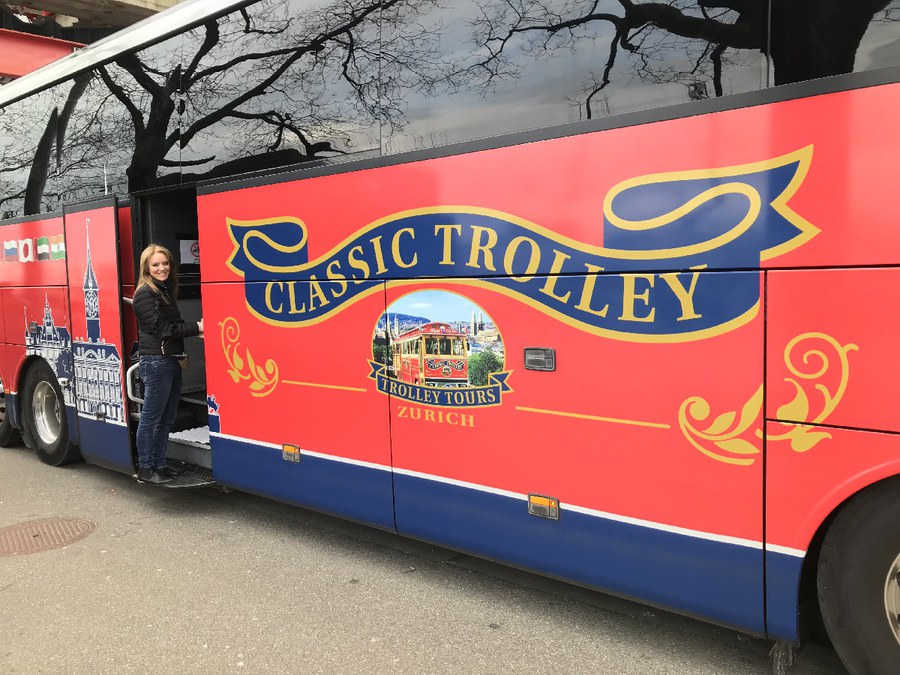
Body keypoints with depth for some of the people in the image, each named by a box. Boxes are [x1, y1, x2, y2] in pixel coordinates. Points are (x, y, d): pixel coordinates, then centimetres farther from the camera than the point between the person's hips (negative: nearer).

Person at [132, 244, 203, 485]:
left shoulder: (166, 291, 16)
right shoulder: (145, 294, -10)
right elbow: (161, 328, -16)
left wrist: (195, 330, -3)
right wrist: (196, 328, -13)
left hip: (172, 361, 9)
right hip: (155, 362, -9)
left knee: (166, 418, 13)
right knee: (151, 418, -1)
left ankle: (159, 465, 22)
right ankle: (146, 470, 7)